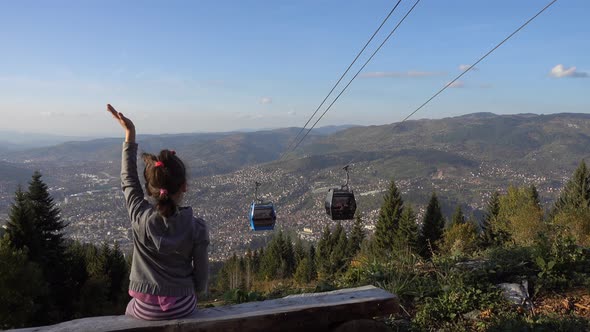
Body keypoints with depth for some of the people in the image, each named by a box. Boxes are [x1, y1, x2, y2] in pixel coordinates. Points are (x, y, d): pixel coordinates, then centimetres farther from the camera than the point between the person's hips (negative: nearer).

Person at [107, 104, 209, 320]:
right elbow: (201, 273, -8)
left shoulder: (140, 217, -19)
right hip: (182, 308, 0)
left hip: (145, 310, 0)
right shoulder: (197, 228, -20)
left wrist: (130, 134, 0)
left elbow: (128, 179, -3)